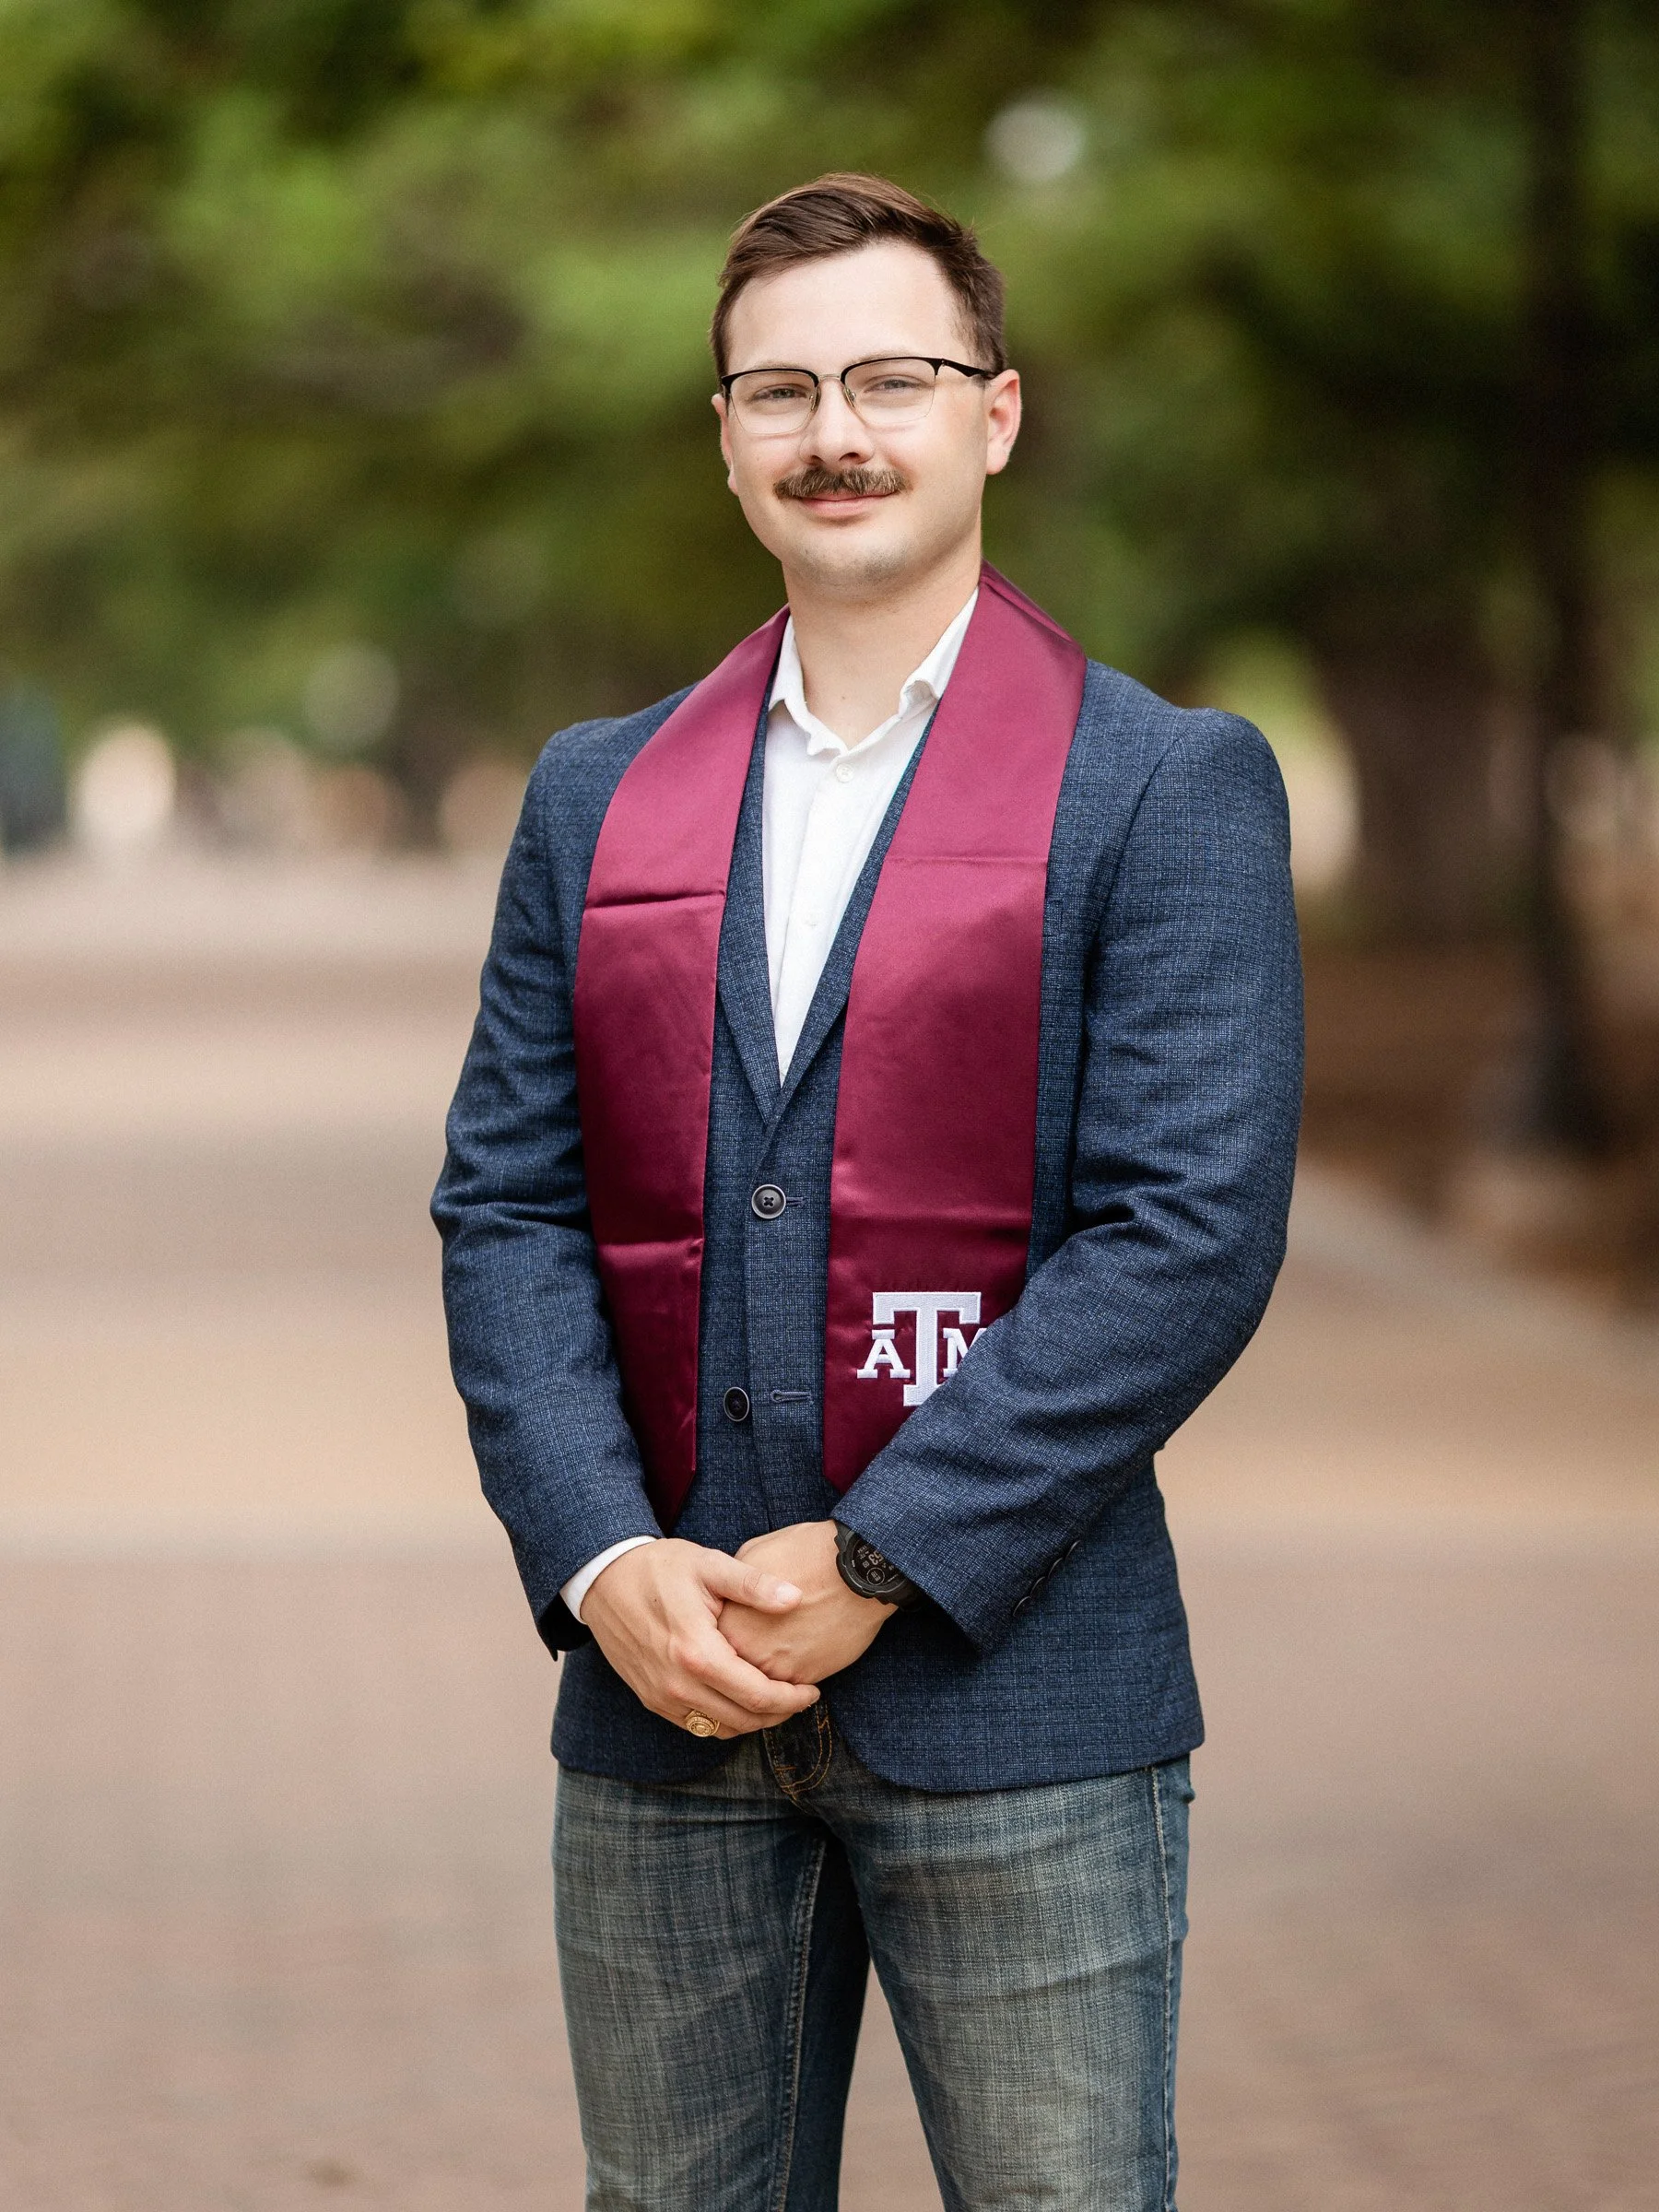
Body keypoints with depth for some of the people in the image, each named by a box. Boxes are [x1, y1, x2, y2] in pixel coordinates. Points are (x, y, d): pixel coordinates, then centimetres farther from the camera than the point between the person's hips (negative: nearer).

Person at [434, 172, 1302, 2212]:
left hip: (1011, 1690, -4)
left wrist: (874, 1563, -15)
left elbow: (1191, 1235, -10)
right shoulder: (598, 797, 12)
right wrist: (602, 1561, -8)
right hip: (659, 1679, 4)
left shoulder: (1165, 788, -1)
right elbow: (504, 1205, 8)